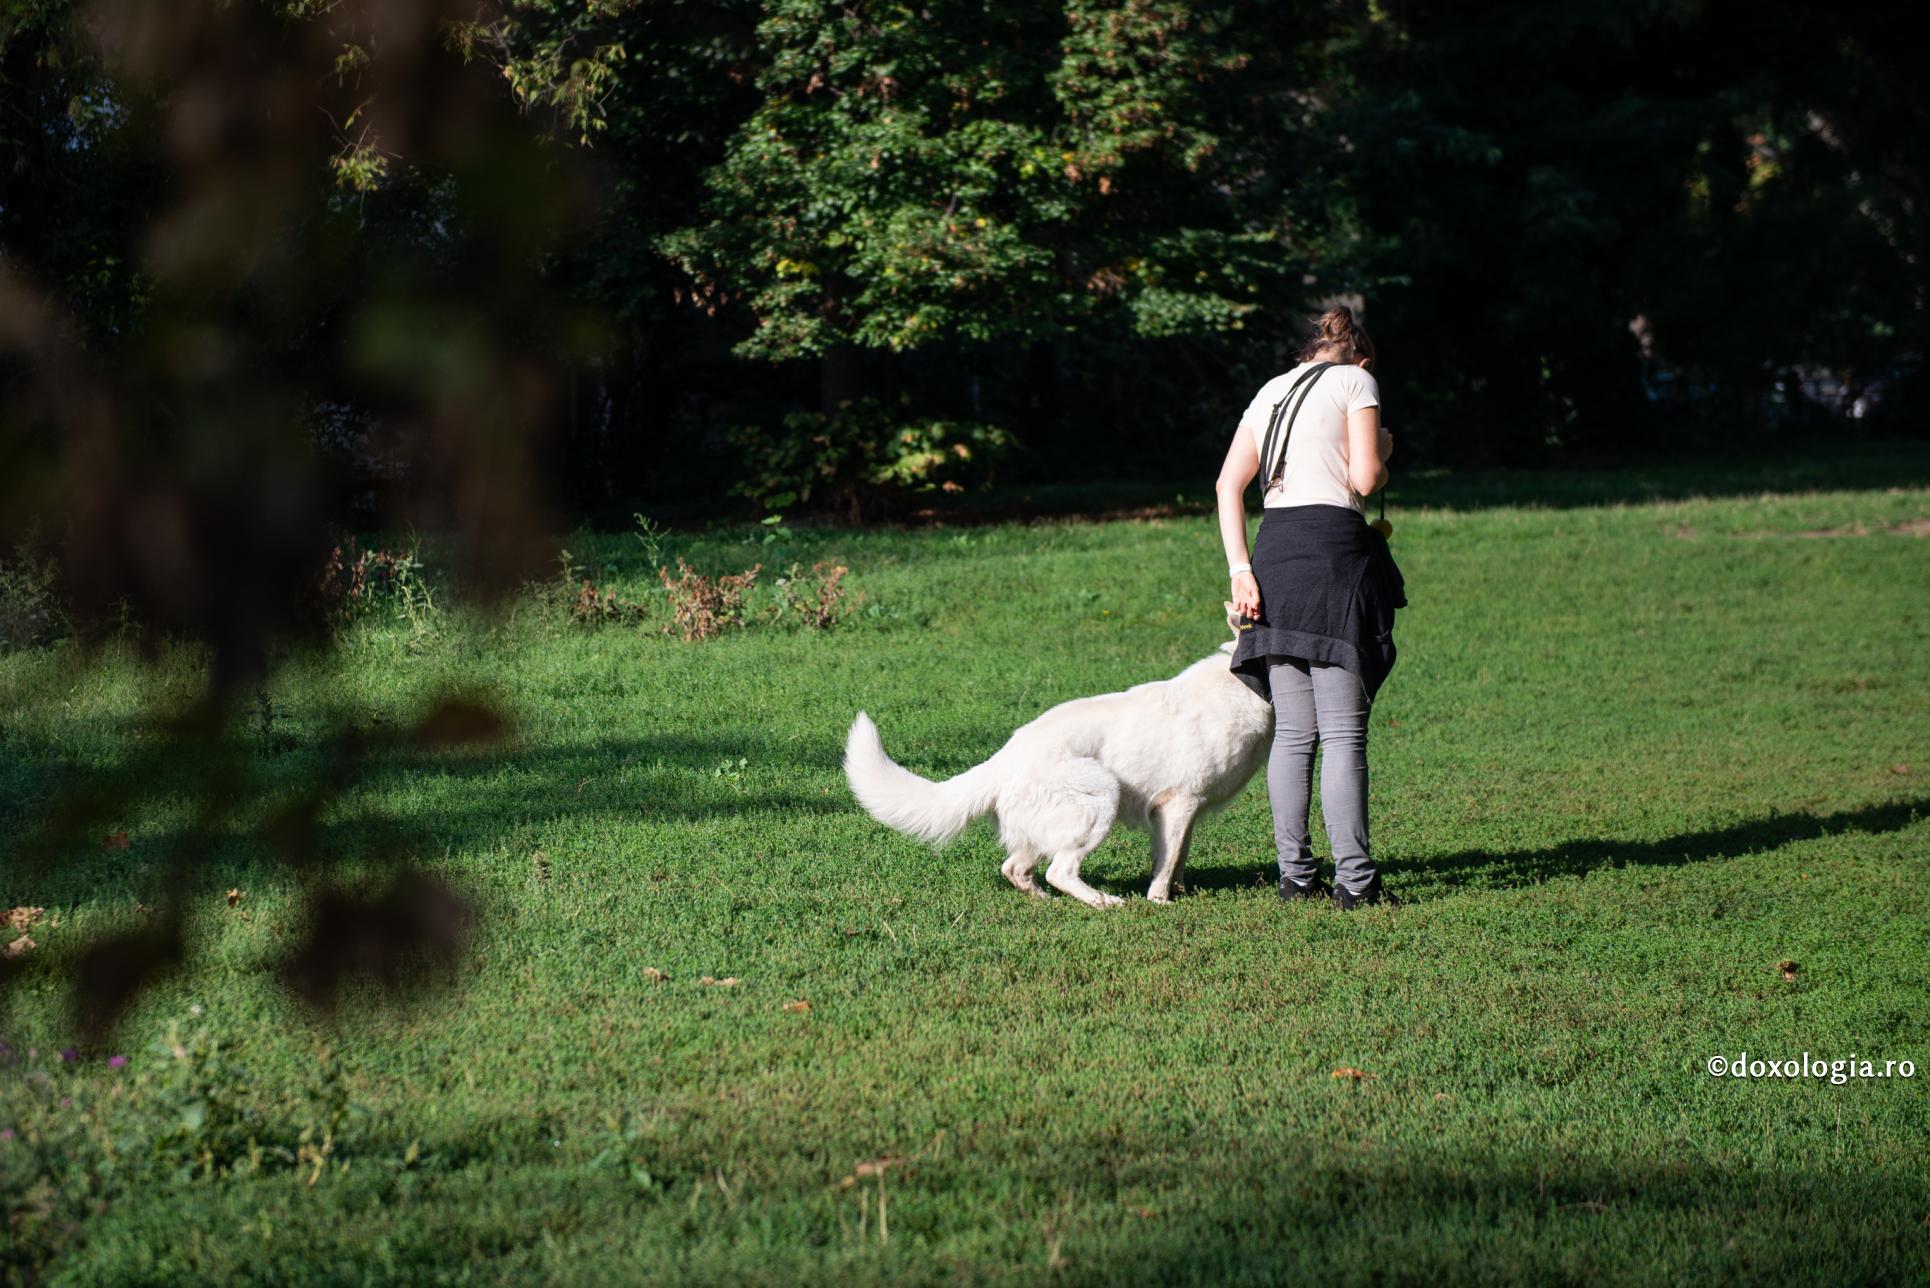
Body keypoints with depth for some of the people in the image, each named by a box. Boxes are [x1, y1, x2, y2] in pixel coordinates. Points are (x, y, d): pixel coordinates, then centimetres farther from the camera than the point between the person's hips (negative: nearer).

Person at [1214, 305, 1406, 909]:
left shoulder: (1270, 392, 21)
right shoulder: (1356, 381, 5)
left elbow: (1229, 484, 10)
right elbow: (1364, 480, -5)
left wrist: (1241, 571, 4)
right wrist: (1382, 452, 17)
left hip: (1273, 550, 6)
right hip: (1335, 548, -6)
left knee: (1292, 732, 9)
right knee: (1343, 732, -7)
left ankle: (1295, 872, 8)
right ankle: (1354, 877, -10)